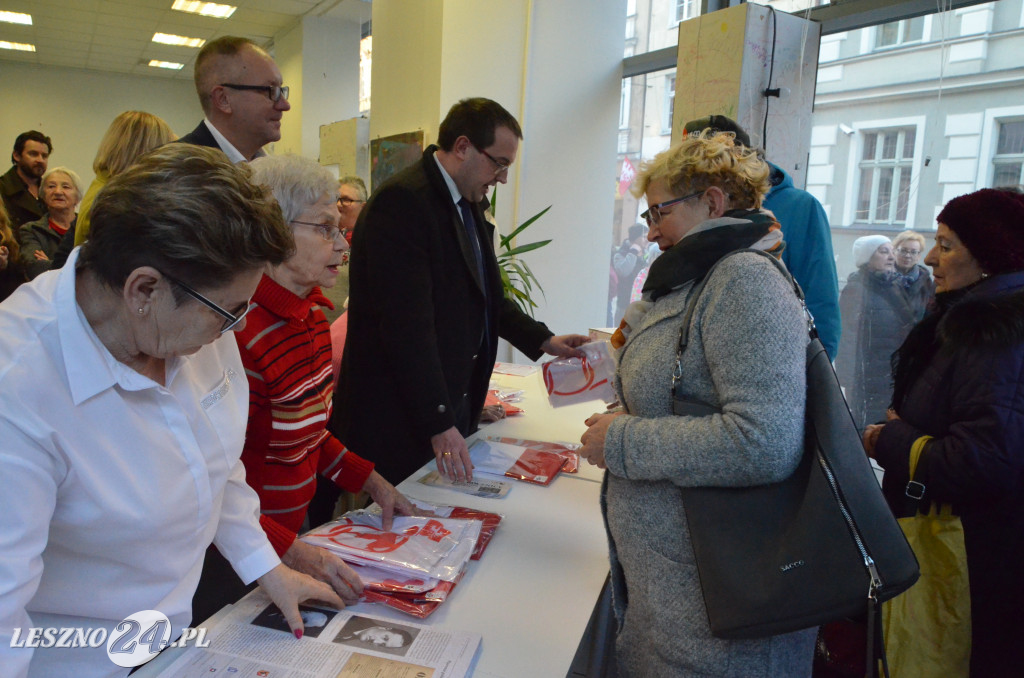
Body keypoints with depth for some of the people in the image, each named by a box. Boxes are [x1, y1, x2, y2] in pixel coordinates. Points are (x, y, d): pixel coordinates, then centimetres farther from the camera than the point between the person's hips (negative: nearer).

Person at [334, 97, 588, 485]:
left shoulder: (469, 205, 13)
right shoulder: (402, 201, -18)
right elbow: (408, 325, -24)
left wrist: (543, 340, 12)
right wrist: (438, 423, -24)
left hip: (454, 407, 9)